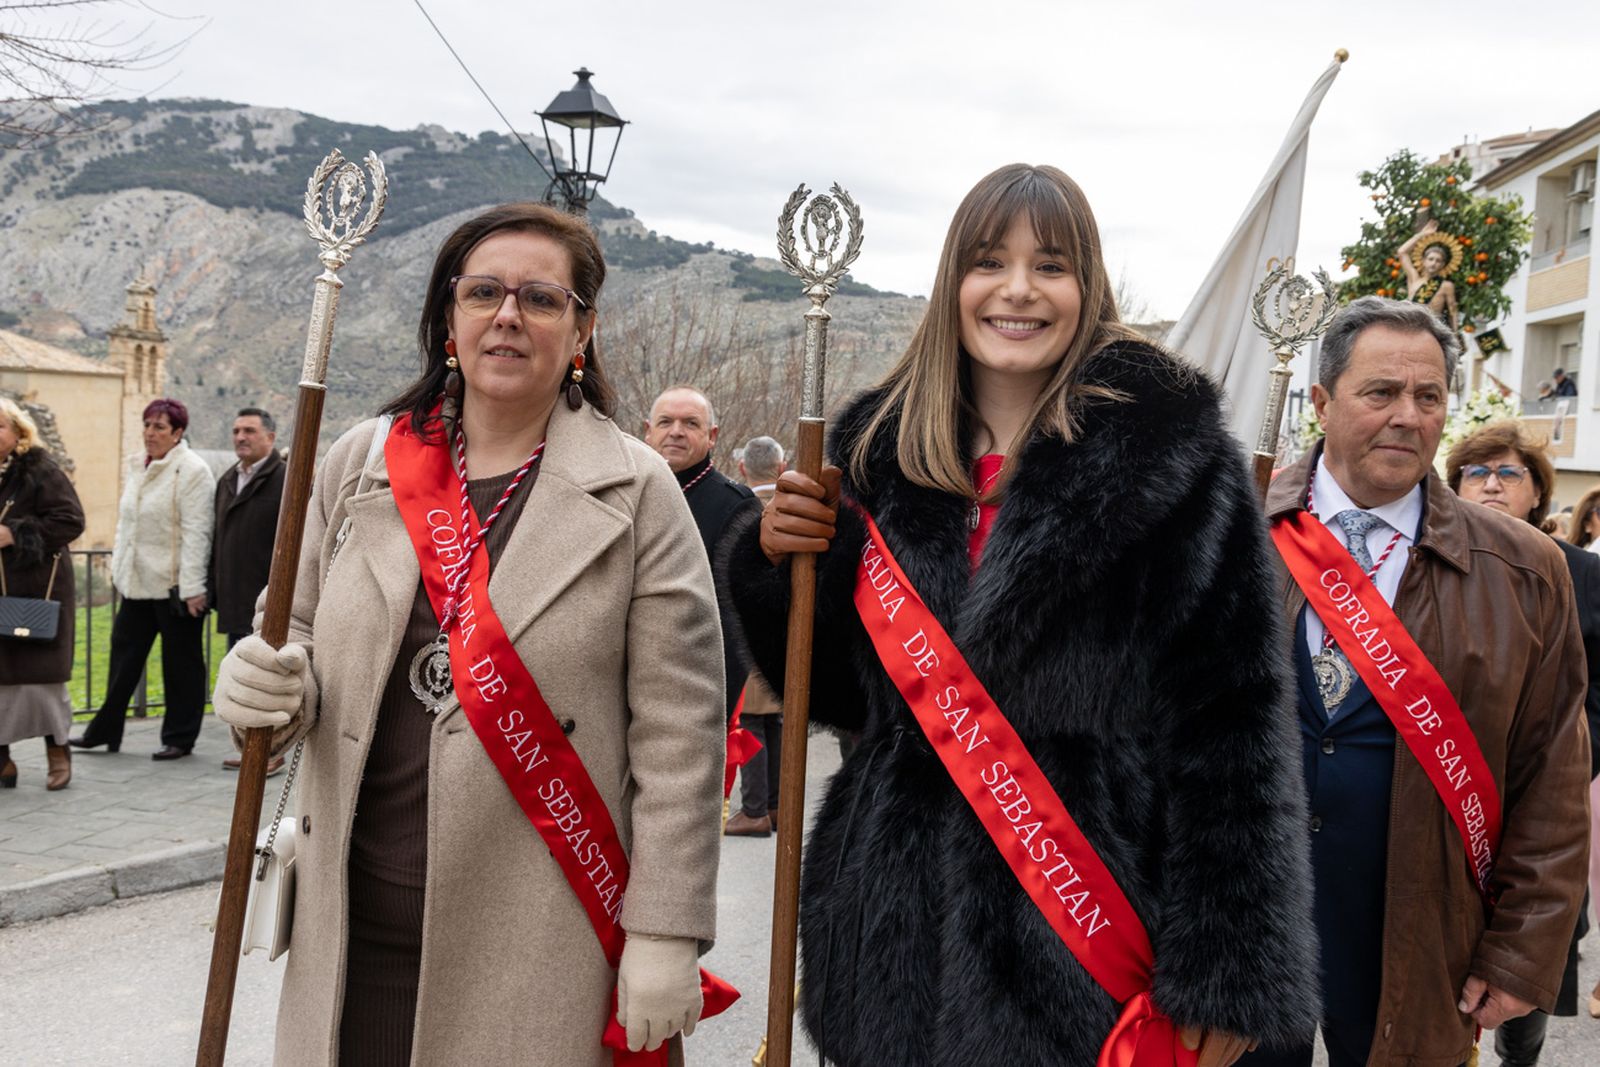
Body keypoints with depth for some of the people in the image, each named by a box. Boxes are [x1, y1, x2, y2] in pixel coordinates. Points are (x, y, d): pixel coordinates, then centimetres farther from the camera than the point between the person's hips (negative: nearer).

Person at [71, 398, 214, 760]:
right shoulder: (138, 468, 13)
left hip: (175, 585, -7)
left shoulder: (191, 470, -11)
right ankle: (105, 730, 21)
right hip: (138, 582, 7)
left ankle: (179, 737, 13)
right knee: (124, 655, 12)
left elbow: (196, 532, -16)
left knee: (180, 663, 4)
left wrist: (192, 587, -20)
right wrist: (118, 567, 16)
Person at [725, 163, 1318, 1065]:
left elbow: (1229, 724, -10)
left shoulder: (1169, 451, -8)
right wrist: (782, 560, -5)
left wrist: (1223, 970, -13)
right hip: (899, 926, 4)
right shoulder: (881, 444, 5)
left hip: (1083, 946, -4)